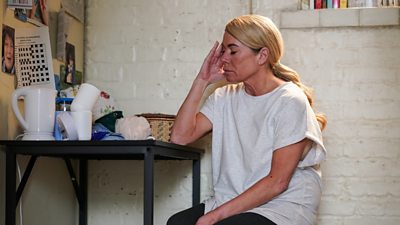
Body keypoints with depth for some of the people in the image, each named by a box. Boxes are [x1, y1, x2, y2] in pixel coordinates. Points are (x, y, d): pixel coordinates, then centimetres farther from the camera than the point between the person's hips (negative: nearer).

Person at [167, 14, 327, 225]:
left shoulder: (291, 102, -9)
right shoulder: (225, 97, 11)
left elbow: (277, 182, -14)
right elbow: (180, 136, -1)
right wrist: (202, 81, 0)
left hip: (283, 207, -4)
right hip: (230, 203, 5)